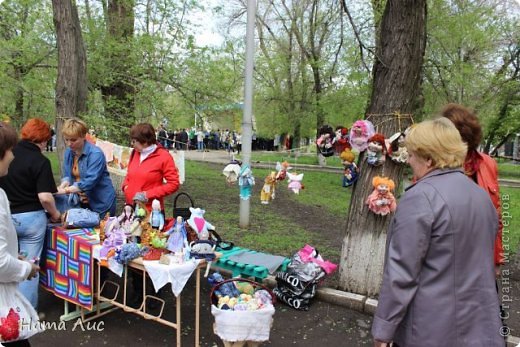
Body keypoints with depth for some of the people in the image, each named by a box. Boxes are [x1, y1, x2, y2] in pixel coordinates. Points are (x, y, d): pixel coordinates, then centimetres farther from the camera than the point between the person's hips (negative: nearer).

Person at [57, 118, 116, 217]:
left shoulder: (95, 154, -20)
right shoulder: (68, 152, 4)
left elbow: (89, 182, -26)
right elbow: (67, 175, 6)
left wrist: (66, 190, -28)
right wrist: (62, 186, -16)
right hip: (80, 202, 6)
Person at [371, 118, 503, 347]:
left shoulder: (421, 197, -20)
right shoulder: (481, 194, 7)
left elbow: (401, 272, -21)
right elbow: (479, 261, 16)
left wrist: (383, 329, -14)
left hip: (430, 328, -7)